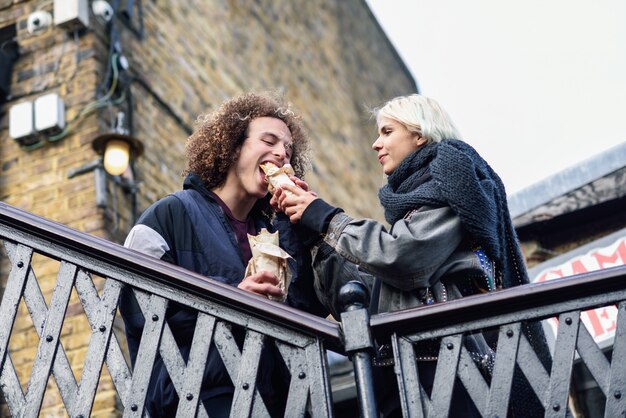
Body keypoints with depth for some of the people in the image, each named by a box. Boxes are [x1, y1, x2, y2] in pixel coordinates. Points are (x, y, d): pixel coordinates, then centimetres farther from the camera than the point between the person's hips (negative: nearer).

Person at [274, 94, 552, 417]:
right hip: (407, 368, 8)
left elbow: (402, 259, -11)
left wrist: (325, 218, 1)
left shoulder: (451, 172, 6)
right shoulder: (412, 196, 29)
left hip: (449, 357, -8)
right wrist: (314, 228, 15)